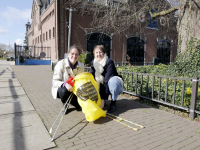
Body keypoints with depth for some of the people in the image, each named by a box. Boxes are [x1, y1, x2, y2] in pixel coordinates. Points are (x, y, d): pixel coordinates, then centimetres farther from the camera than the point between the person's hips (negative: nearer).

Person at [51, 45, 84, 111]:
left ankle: (77, 104, 18)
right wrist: (65, 84, -41)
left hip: (74, 89, 3)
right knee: (65, 90, -38)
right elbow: (55, 81, -21)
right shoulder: (61, 64, -19)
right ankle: (65, 105, -5)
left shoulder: (81, 66, -4)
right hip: (60, 88, -3)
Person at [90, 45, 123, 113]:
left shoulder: (109, 62, -23)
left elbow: (107, 80, -31)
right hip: (102, 85, 5)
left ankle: (113, 102, -14)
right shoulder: (93, 63, -5)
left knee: (113, 81, -38)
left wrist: (103, 98, -36)